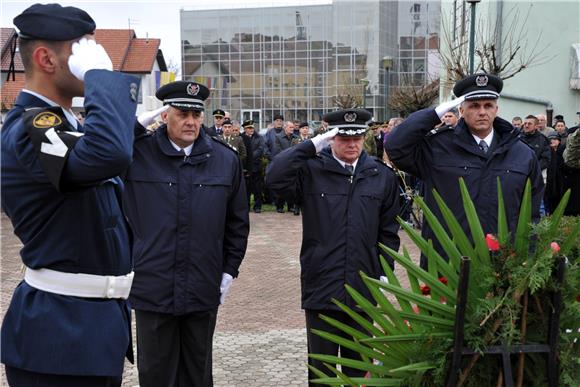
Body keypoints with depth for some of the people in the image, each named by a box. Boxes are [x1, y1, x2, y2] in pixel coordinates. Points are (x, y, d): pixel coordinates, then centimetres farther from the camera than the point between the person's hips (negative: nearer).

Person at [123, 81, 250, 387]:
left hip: (204, 292, 2)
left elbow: (238, 222, 10)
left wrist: (229, 271, 7)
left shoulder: (225, 159, 4)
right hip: (152, 289, -2)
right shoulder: (136, 154, -4)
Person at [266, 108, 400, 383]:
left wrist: (384, 272, 4)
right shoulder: (311, 170, -2)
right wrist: (311, 146, -18)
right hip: (321, 287, -2)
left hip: (363, 288, 2)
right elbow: (275, 178, -21)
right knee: (321, 366, 10)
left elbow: (388, 229, 9)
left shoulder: (382, 176, 5)